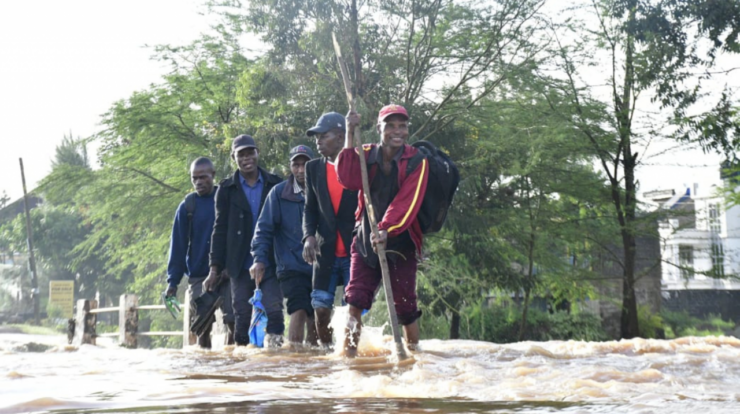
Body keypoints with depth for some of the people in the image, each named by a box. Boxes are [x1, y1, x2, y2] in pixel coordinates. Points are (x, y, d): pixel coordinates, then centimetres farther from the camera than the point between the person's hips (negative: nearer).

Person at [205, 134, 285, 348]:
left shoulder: (275, 184, 6)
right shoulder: (226, 189, 7)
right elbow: (220, 230, 6)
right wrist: (215, 267, 3)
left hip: (270, 263, 0)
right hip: (240, 266, 1)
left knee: (273, 310, -10)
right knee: (242, 316, 3)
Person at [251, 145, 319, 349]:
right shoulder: (279, 193, 0)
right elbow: (264, 228, 0)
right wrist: (260, 258, -9)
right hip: (291, 266, -2)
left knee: (316, 317, 7)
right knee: (299, 310, -18)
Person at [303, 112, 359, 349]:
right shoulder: (313, 168, 11)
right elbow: (310, 208, 12)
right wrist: (309, 235, -5)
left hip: (355, 249, -3)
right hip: (326, 250, 4)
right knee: (321, 305, 1)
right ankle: (325, 349, 13)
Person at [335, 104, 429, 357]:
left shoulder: (416, 161, -4)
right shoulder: (366, 155, 3)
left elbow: (408, 202, -16)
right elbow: (348, 179, -17)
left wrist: (387, 229, -31)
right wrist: (350, 135, -19)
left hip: (400, 243, -2)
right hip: (366, 240, 2)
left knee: (405, 304, 1)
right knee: (356, 298, -6)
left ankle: (414, 351, 17)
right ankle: (349, 352, -3)